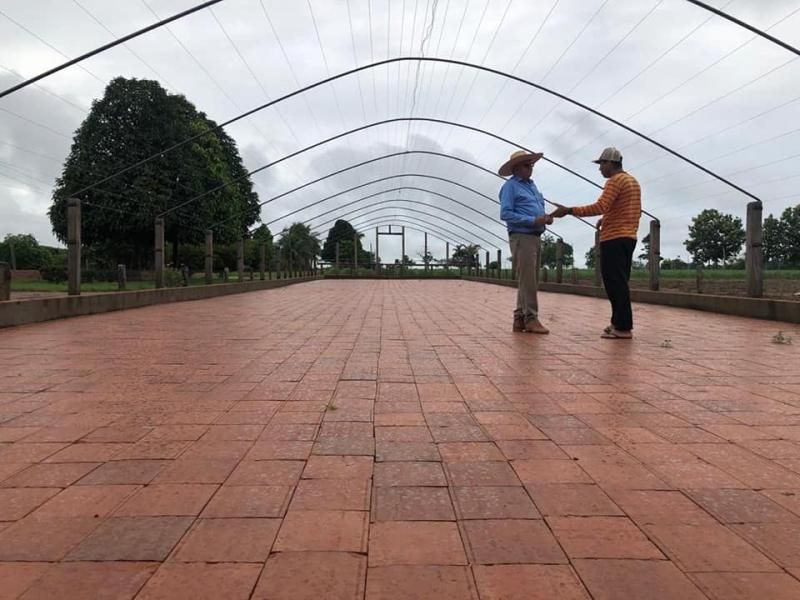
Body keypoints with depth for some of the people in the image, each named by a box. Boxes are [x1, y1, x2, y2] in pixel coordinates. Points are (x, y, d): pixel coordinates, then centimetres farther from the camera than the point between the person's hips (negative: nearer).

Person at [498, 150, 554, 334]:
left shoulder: (531, 184, 20)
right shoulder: (510, 186, -5)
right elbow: (505, 214, -15)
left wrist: (545, 217, 1)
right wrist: (533, 220, -19)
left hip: (534, 236, 9)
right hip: (521, 237, -9)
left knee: (530, 281, 10)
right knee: (527, 280, -10)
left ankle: (520, 319, 15)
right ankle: (530, 319, -7)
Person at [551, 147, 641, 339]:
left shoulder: (615, 180, -10)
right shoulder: (633, 181, 21)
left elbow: (600, 207, -23)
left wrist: (569, 210, -23)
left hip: (614, 238, -10)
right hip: (627, 237, 10)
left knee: (614, 282, -9)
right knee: (619, 282, 12)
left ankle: (623, 327, -10)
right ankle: (619, 323, 14)